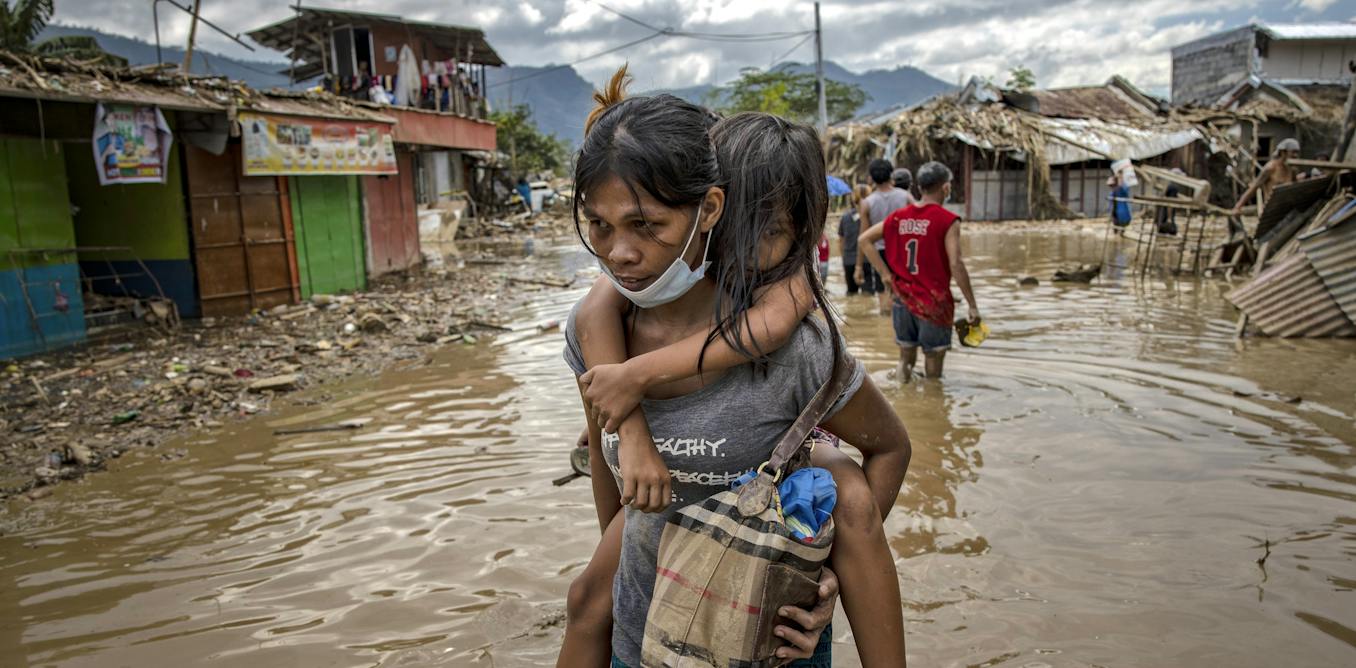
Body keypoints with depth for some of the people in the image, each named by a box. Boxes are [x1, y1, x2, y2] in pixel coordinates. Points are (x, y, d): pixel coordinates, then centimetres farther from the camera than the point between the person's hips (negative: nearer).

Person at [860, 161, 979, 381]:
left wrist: (886, 274, 5)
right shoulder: (947, 220, -11)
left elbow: (864, 239, 7)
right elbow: (956, 264, -17)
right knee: (933, 358, 5)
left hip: (903, 296, 5)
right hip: (934, 302, -5)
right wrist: (972, 305, -12)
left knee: (906, 356, 16)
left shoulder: (899, 216, 4)